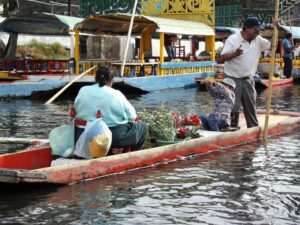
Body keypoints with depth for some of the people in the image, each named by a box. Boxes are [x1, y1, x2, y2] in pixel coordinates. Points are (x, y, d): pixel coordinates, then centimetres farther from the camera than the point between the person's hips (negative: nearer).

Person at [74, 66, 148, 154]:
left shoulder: (83, 91, 3)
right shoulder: (116, 95, -6)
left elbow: (76, 111, 10)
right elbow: (132, 116, 3)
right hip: (114, 138, -5)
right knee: (143, 127, 16)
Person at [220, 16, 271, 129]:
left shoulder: (258, 40, 3)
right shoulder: (233, 39, -14)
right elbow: (223, 57, -19)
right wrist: (235, 53, -39)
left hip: (248, 79, 6)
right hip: (233, 79, -6)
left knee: (251, 107, 12)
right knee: (233, 107, -2)